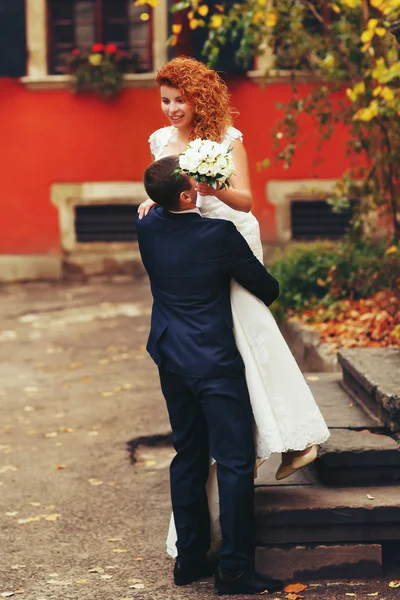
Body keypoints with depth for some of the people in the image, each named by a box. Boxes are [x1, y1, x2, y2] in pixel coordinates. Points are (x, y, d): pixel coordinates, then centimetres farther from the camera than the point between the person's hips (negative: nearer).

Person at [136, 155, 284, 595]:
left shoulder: (147, 227, -2)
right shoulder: (219, 234, -18)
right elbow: (267, 288, -5)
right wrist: (266, 295, 16)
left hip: (171, 361, 7)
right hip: (214, 362, -7)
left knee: (188, 457, 16)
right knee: (234, 462, -1)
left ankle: (190, 559, 22)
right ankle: (235, 568, 1)